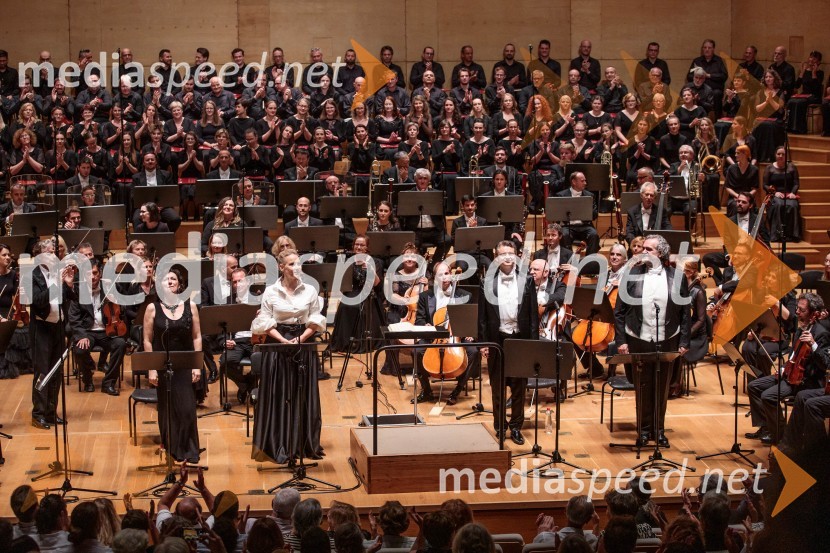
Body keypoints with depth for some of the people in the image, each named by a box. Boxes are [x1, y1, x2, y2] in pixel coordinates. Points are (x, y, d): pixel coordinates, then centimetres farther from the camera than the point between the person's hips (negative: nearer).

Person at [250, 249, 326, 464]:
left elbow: (315, 323, 3)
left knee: (304, 395, 3)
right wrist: (284, 340, -15)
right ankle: (279, 446, 4)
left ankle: (305, 444, 11)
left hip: (304, 344, 2)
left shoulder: (310, 291, 3)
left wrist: (300, 339, -11)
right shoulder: (271, 292, -1)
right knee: (278, 395, -1)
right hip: (278, 345, -2)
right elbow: (266, 323, -2)